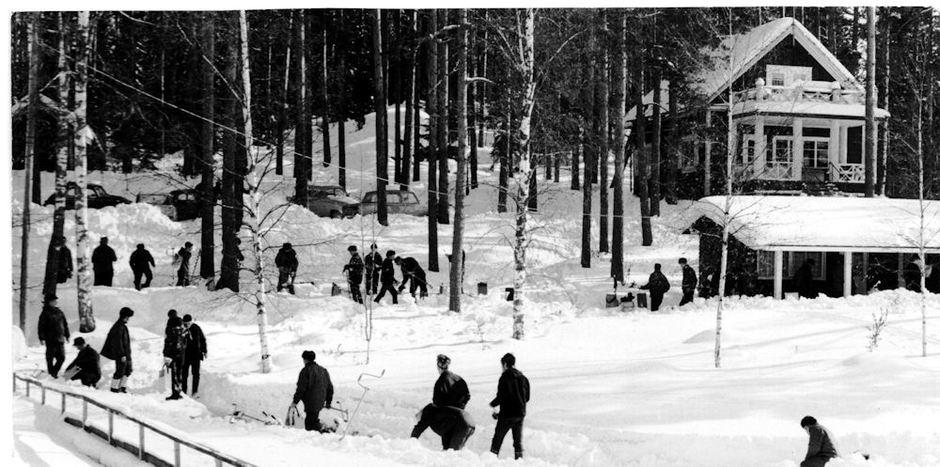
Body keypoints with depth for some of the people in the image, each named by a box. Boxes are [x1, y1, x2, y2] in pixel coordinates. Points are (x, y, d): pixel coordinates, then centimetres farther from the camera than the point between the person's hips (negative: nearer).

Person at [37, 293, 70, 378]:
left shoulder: (59, 312, 11)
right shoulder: (45, 312, -6)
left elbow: (65, 324, 20)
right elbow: (41, 326, -7)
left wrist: (67, 335, 19)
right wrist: (41, 338, -11)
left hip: (60, 339, 5)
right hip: (50, 339, -5)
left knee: (62, 357, 3)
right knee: (50, 357, 3)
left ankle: (55, 371, 20)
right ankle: (51, 373, 16)